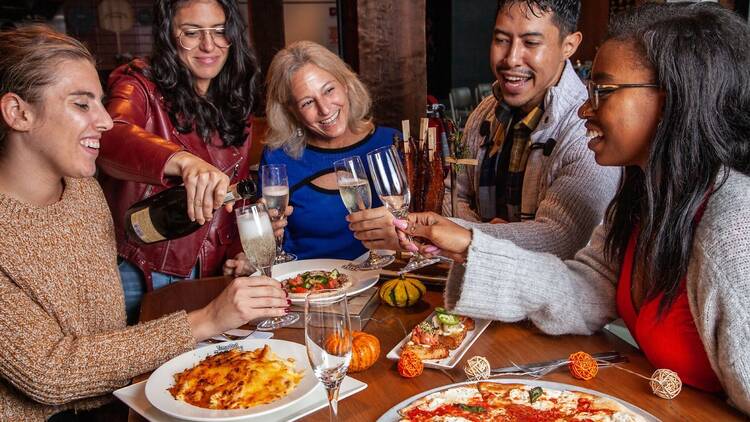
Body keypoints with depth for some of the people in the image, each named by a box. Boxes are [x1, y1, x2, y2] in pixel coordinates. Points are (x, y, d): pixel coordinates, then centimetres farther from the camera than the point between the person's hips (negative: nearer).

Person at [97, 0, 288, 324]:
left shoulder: (236, 107, 9)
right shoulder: (141, 86, -9)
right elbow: (110, 139, -33)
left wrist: (240, 252, -5)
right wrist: (184, 161, -51)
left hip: (211, 273, 5)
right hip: (139, 271, -4)